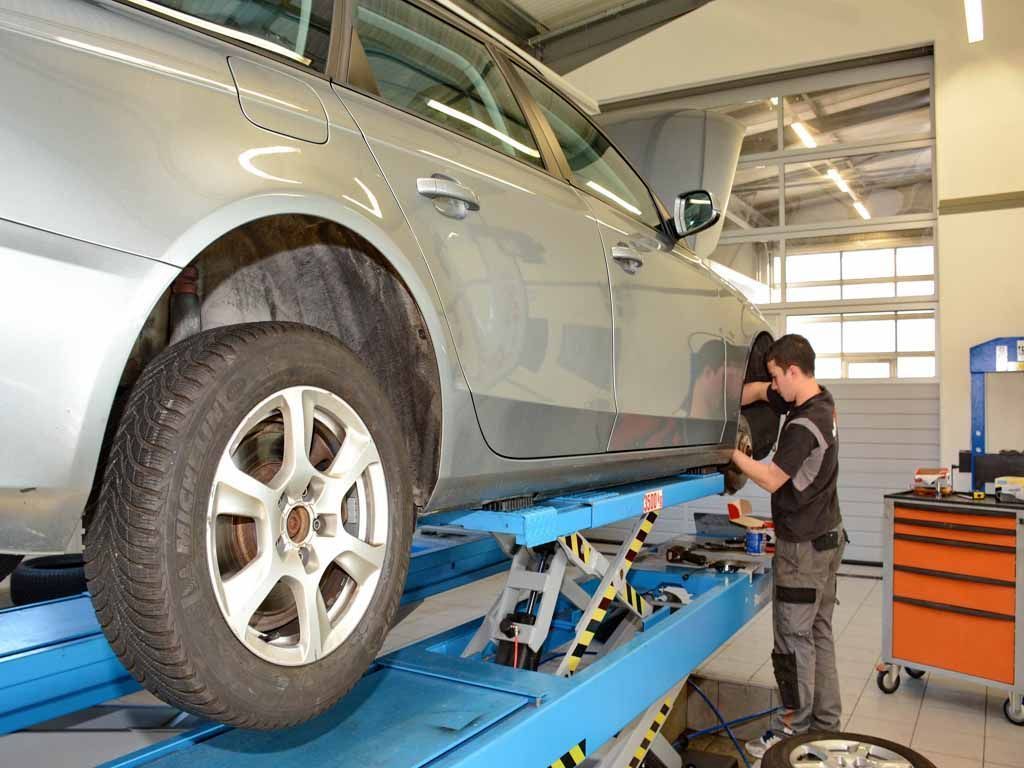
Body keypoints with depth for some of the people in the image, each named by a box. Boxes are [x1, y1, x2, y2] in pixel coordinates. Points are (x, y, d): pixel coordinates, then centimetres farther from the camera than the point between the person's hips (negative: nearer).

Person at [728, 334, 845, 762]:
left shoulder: (805, 425, -24)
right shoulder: (821, 402, 5)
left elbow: (771, 479, -18)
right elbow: (758, 391, 15)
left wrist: (732, 452, -8)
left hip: (804, 545, -9)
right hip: (827, 536, 10)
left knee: (794, 640, 0)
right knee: (819, 633, 16)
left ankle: (795, 730, 10)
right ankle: (825, 724, 26)